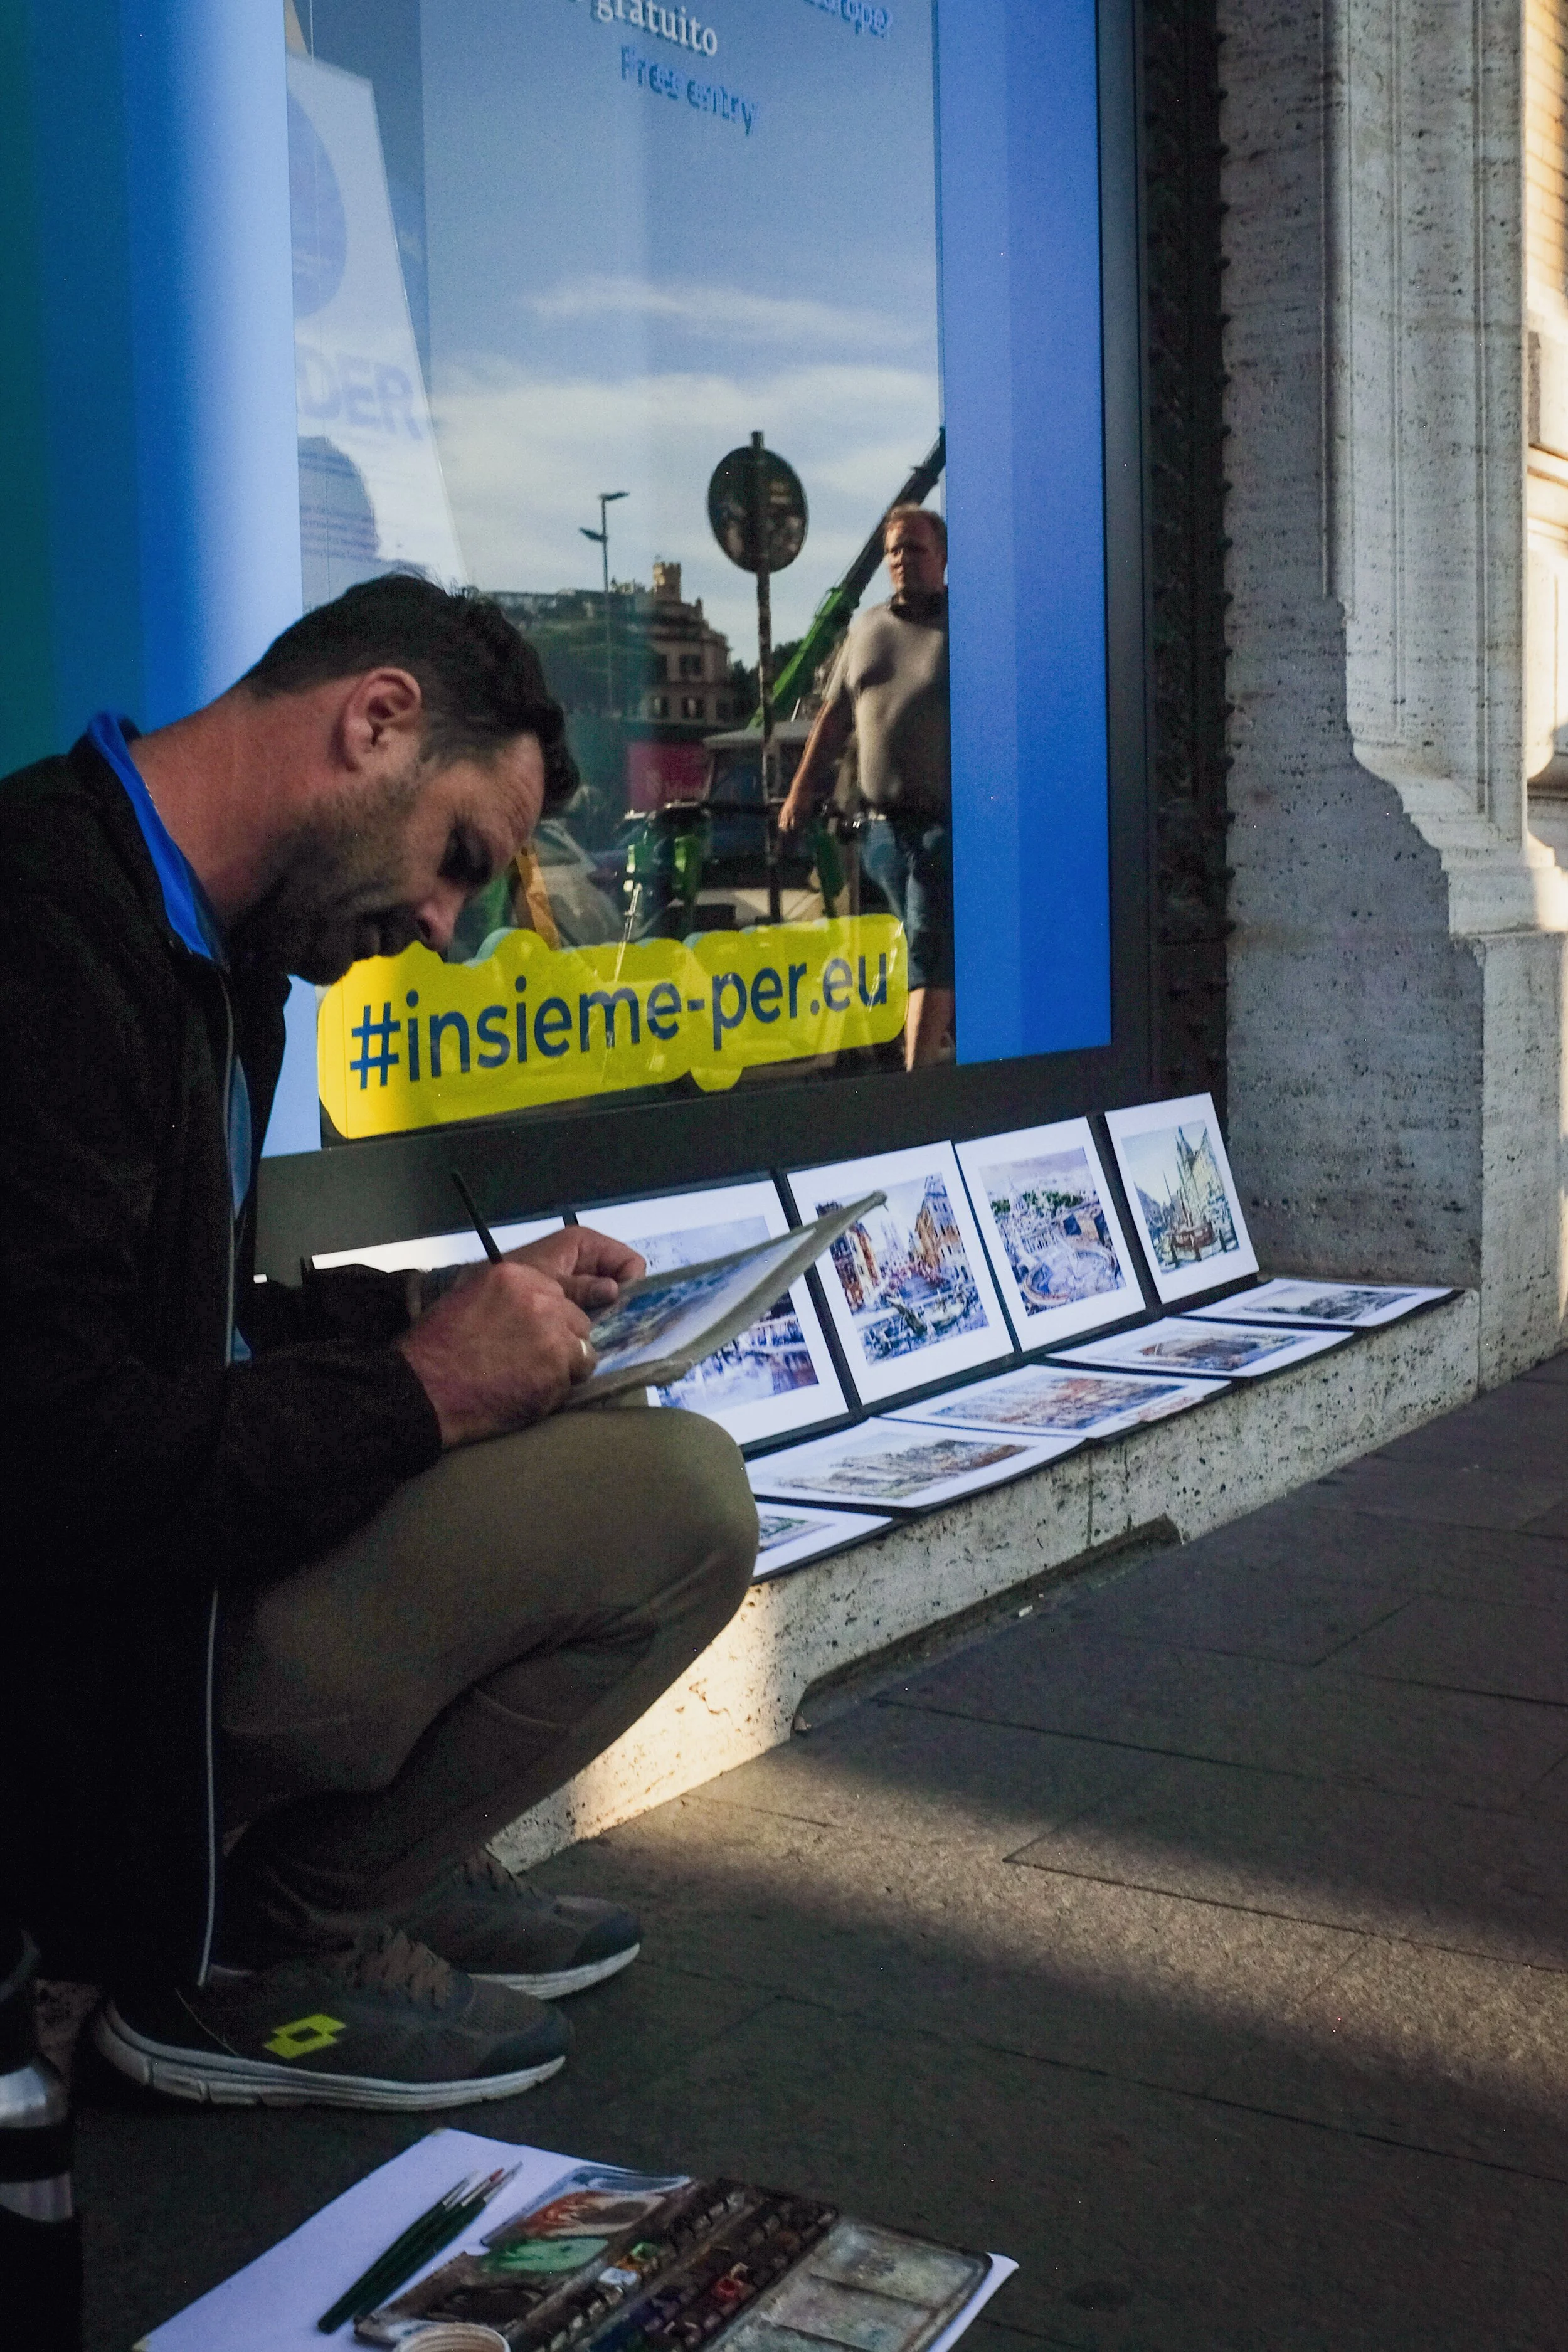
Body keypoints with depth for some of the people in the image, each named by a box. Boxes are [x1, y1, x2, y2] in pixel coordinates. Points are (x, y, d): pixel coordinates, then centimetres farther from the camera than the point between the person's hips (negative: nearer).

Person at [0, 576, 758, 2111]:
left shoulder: (189, 944, 9)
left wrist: (457, 1310, 5)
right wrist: (420, 1389, -17)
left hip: (168, 1543, 10)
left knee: (669, 1454, 14)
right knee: (683, 1497, -18)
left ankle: (373, 1867, 13)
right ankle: (251, 1957, -2)